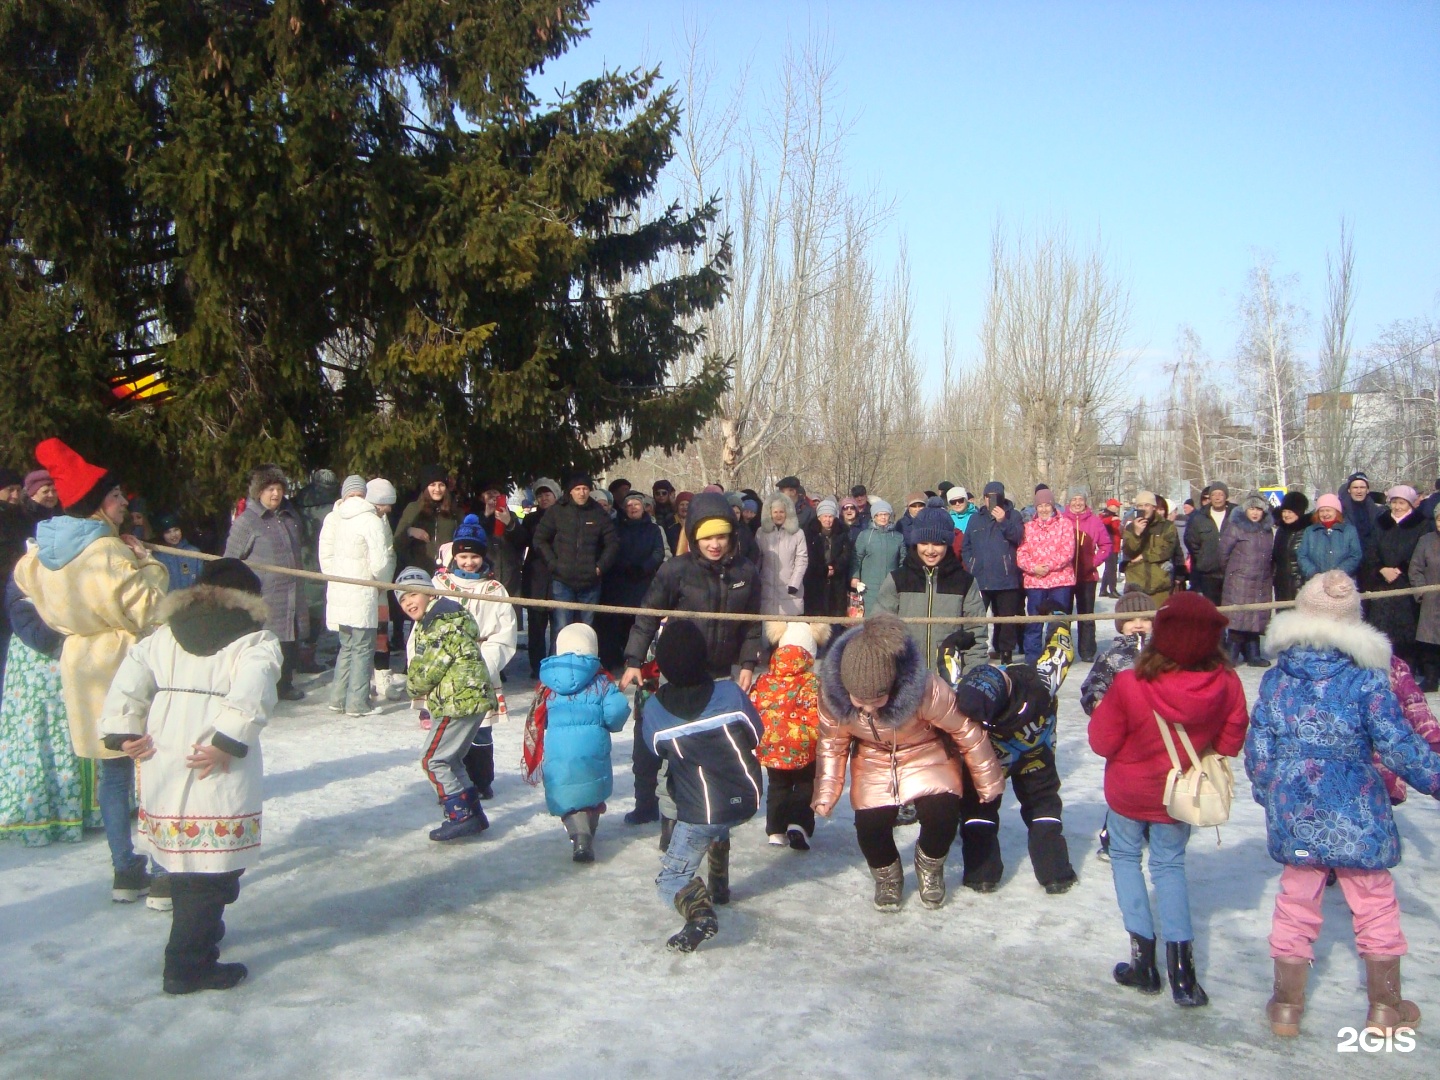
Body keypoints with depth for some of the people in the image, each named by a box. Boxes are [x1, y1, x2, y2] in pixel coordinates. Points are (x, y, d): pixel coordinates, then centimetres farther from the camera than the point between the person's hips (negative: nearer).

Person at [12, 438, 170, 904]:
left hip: (80, 667, 8)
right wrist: (148, 564, -7)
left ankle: (124, 870, 22)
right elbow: (148, 611, -19)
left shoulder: (40, 551, 5)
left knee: (113, 772, 15)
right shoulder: (109, 552, -20)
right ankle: (166, 876, 2)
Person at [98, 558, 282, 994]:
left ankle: (199, 931, 38)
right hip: (219, 775, -6)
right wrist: (228, 742, -20)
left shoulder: (165, 635, 16)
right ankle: (189, 966, 4)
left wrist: (125, 733, 3)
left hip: (162, 761, 6)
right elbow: (252, 691, -19)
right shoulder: (256, 639, 0)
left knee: (185, 857, 21)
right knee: (211, 868, 1)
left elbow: (130, 677, 4)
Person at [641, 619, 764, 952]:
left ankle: (699, 912, -20)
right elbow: (756, 735, 3)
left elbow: (655, 751, 4)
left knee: (671, 877, 8)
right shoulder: (730, 692, -13)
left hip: (699, 813, -3)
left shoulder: (653, 707, -14)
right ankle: (719, 885, 39)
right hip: (747, 800, 3)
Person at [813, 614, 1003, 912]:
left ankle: (930, 865, 12)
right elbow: (832, 743, -7)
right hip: (873, 763, 2)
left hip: (928, 756, -2)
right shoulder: (831, 691, -28)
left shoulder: (926, 689, -36)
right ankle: (886, 874, 19)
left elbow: (967, 731, -19)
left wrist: (988, 782, -6)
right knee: (870, 827, -17)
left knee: (942, 816, -24)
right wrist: (826, 791, -7)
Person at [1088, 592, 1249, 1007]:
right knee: (1170, 865, 22)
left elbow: (1102, 742, -17)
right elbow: (1230, 743, -6)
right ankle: (1180, 967, 13)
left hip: (1129, 790, -2)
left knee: (1125, 856, 21)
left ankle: (1143, 958, 17)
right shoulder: (1227, 685, -22)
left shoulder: (1130, 685, -31)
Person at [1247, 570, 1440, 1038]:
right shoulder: (1367, 678, -12)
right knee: (1375, 903, 16)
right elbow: (1399, 746, -13)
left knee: (1296, 902, 16)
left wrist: (1267, 796, 17)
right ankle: (1385, 1007, 29)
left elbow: (1258, 749, 1)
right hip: (1355, 813, -3)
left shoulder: (1275, 678, -3)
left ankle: (1287, 1005, 24)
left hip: (1293, 811, 3)